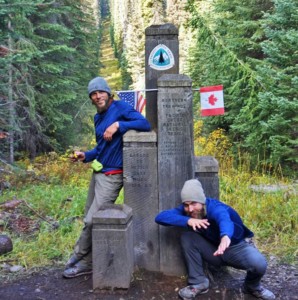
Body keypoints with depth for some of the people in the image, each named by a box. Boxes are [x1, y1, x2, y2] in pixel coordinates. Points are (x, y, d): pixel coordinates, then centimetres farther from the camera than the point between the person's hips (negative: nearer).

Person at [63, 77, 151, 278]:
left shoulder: (121, 108, -9)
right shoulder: (98, 117, 14)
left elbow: (145, 124, -20)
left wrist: (118, 125, -26)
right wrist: (86, 156, 6)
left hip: (111, 175, -8)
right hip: (98, 172, 8)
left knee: (91, 221, -4)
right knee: (90, 219, 11)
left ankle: (79, 259, 15)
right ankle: (87, 262, 23)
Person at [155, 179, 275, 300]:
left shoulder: (214, 207, -32)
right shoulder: (186, 210, -17)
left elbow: (223, 218, -57)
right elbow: (160, 217, -29)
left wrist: (225, 236, -82)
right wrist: (187, 220, -44)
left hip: (237, 246, -3)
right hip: (213, 248, 4)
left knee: (259, 264, -33)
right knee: (186, 236, -21)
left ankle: (252, 287, 4)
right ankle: (199, 283, -8)